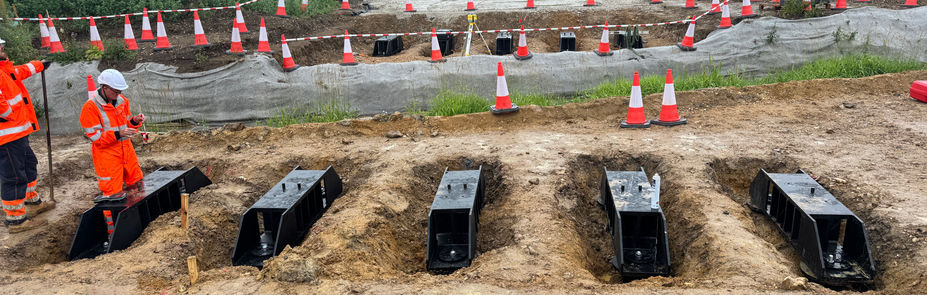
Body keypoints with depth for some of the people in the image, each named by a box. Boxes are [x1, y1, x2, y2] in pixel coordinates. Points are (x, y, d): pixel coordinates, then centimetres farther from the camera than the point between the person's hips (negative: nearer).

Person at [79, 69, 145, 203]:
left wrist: (135, 121, -6)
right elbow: (95, 136, -16)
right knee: (114, 194, -4)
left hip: (126, 150, 6)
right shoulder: (90, 107, -15)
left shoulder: (122, 100, 5)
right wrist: (118, 134, -28)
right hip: (106, 154, -6)